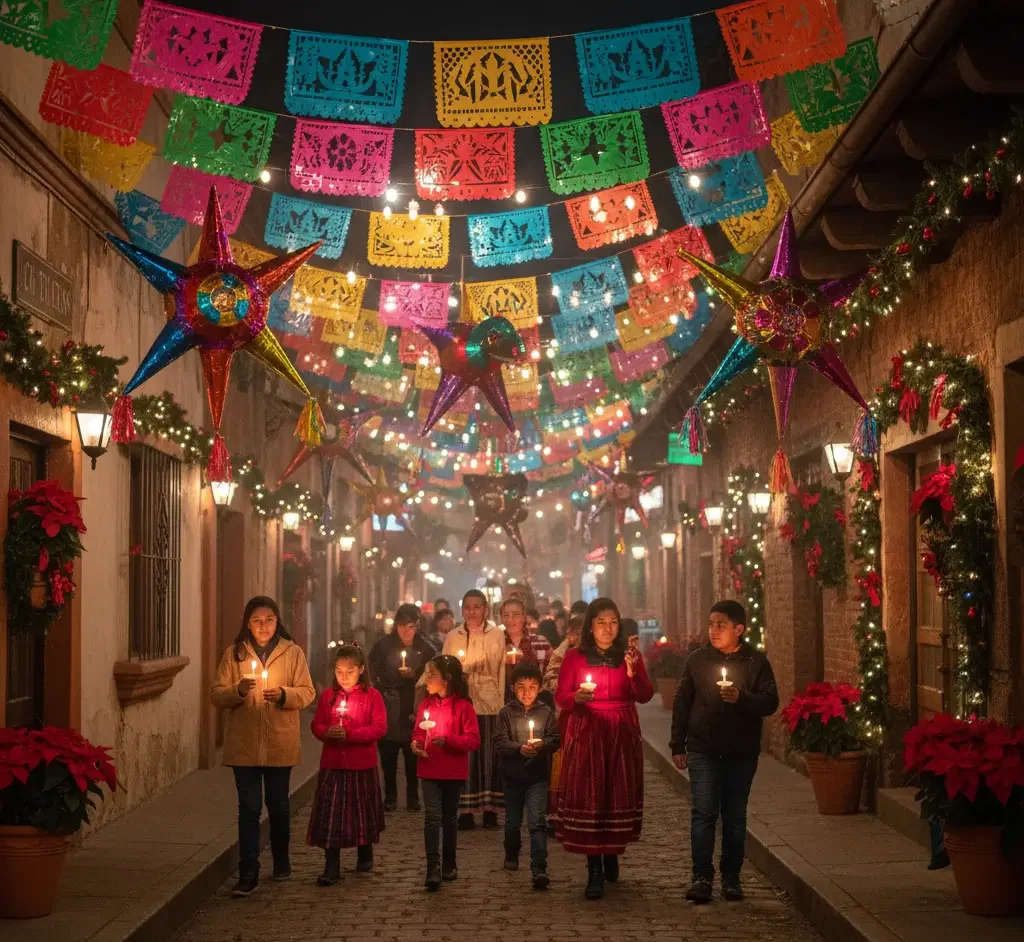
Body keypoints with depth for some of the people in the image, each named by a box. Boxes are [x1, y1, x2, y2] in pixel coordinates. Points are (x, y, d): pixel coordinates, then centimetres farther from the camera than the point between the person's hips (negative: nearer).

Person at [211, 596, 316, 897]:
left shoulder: (292, 652, 3)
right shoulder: (234, 654, 4)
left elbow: (307, 692, 1)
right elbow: (216, 696, 1)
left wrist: (284, 694, -18)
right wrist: (237, 690, -18)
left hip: (281, 744, 0)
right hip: (244, 745, 0)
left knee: (278, 804, 13)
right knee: (249, 807, -4)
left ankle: (281, 860, 33)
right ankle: (248, 874, -3)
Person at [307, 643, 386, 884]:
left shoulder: (372, 696, -4)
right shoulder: (328, 695, 5)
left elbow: (379, 727, -12)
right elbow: (316, 725, 7)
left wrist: (349, 734, -21)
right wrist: (327, 732, -16)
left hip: (362, 765, -2)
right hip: (332, 764, 2)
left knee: (362, 810, 13)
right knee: (329, 813, -3)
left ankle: (365, 856, 34)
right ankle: (331, 868, -1)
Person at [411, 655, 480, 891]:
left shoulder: (463, 706, -9)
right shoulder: (426, 704, 5)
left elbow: (473, 740, -11)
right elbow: (418, 732, 16)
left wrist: (447, 740, -24)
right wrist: (416, 743, -6)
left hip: (454, 772, -2)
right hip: (429, 770, 2)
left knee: (450, 818, 12)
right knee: (432, 816, -9)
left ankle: (449, 865, 27)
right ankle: (433, 870, -14)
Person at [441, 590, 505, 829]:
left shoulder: (497, 635, 4)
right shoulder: (453, 637, 9)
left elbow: (502, 670, 2)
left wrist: (502, 702, -2)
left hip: (490, 703, -1)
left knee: (489, 754, -1)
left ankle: (490, 809, 5)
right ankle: (465, 811, 2)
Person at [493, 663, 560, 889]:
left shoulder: (546, 712, 0)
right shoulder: (506, 712, -1)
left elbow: (555, 740, -3)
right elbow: (500, 742, -8)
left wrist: (541, 745, -24)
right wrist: (520, 748, -25)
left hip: (537, 776, -1)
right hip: (512, 775, 1)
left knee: (537, 822, -12)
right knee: (512, 821, 17)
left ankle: (539, 869, -15)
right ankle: (512, 855, 42)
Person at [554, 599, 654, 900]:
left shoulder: (629, 655, 9)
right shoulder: (574, 657, 4)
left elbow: (645, 696, 0)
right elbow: (560, 697, 2)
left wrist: (634, 672, -17)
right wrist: (576, 697, -19)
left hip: (622, 736, 2)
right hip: (586, 736, -2)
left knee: (619, 795, 0)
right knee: (588, 800, -7)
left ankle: (612, 856, 22)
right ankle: (595, 872, -5)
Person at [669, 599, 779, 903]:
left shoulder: (756, 662, 0)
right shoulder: (697, 659, 4)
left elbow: (770, 703, -5)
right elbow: (682, 703, 7)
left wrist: (741, 698, -22)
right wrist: (678, 745, 5)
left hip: (742, 752, 0)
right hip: (703, 750, 0)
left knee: (735, 816, 7)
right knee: (703, 813, -7)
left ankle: (731, 877, 15)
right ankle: (702, 876, -3)